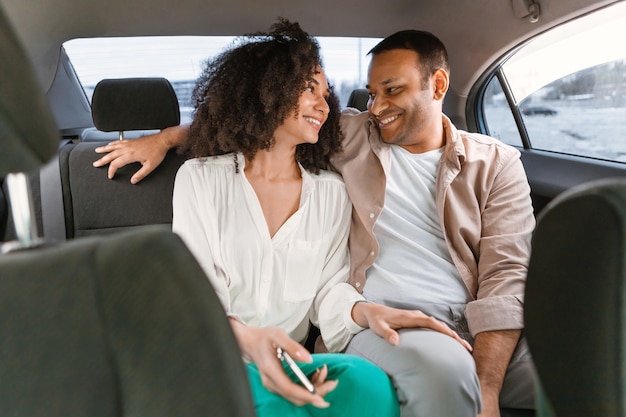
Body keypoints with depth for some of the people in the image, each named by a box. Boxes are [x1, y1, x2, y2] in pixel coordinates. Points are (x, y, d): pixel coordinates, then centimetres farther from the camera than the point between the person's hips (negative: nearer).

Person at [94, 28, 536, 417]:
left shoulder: (495, 164, 8)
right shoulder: (349, 136, 11)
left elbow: (505, 277, -1)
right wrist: (165, 138, 15)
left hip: (477, 328, 1)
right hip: (377, 321, 0)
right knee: (444, 368, -34)